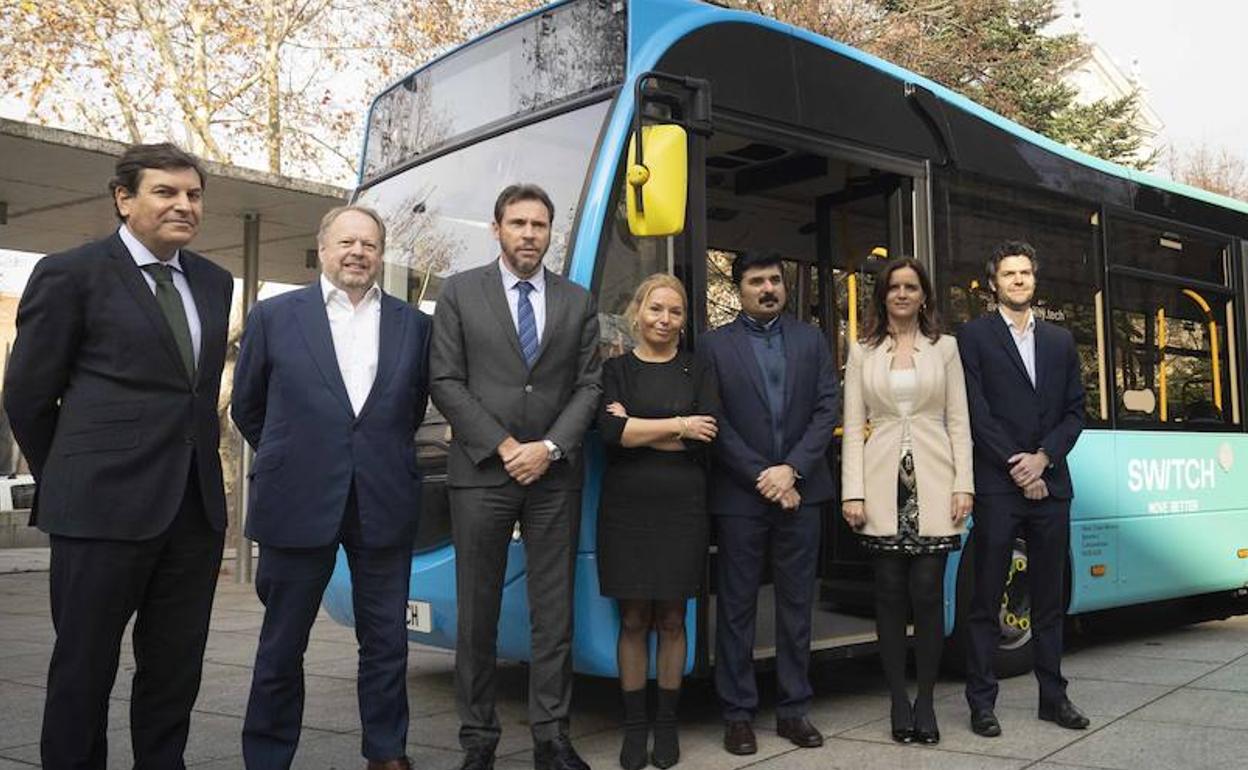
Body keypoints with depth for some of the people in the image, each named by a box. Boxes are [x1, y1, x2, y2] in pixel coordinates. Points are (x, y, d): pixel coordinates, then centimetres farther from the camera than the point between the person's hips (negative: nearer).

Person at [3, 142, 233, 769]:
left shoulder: (214, 283, 12)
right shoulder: (70, 274, -3)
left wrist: (198, 469, 12)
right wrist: (67, 485, 9)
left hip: (195, 506, 5)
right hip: (105, 507, -5)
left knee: (176, 670, 12)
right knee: (84, 667, 8)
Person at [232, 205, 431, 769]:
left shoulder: (413, 325, 6)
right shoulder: (275, 317, 2)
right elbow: (246, 407, 11)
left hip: (384, 506, 2)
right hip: (297, 505, -1)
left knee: (386, 642, 10)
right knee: (282, 644, 9)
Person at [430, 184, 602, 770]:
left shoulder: (577, 302, 11)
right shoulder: (460, 292, 5)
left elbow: (589, 387, 6)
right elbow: (445, 382, -2)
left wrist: (548, 448, -8)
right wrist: (503, 447, -9)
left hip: (555, 476, 2)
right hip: (481, 472, -1)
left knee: (554, 612, 4)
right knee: (477, 612, 4)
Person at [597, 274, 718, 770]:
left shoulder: (697, 373, 9)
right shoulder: (615, 370, 6)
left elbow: (706, 438, -7)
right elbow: (609, 431, -12)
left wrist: (634, 428, -8)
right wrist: (678, 424, -11)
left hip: (681, 507, 1)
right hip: (626, 506, 0)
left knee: (672, 619, 7)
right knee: (633, 619, 5)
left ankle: (666, 724, 18)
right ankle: (634, 725, 15)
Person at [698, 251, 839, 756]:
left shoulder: (811, 339, 10)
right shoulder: (715, 345, 2)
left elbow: (828, 408, 2)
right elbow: (716, 423, -5)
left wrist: (792, 470, -9)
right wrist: (761, 478, -11)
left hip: (799, 490, 3)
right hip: (739, 494, -2)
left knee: (796, 604, 9)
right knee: (737, 606, 4)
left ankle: (793, 709, 19)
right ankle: (738, 713, 14)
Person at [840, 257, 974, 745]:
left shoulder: (944, 348, 10)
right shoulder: (863, 352, 9)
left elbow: (959, 422, 6)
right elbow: (853, 427, 4)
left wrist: (964, 485, -4)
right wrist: (853, 493, -5)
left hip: (933, 484, 0)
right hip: (884, 485, 0)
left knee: (927, 592, -3)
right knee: (891, 594, 3)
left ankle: (925, 701, 10)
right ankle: (899, 701, 14)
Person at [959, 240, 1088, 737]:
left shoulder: (1060, 341, 16)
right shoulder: (974, 336, 1)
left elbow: (1074, 412, 11)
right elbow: (976, 413, -6)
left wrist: (1043, 458, -6)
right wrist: (1016, 468, -10)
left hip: (1050, 484, 4)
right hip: (997, 486, -4)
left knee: (1049, 599, 11)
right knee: (987, 599, 1)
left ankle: (1053, 695, 22)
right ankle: (981, 701, 8)